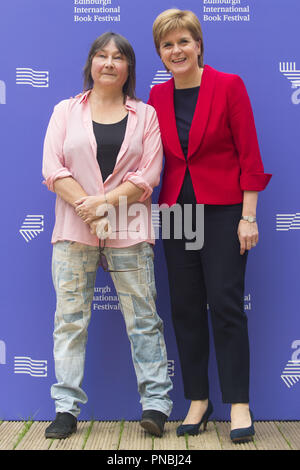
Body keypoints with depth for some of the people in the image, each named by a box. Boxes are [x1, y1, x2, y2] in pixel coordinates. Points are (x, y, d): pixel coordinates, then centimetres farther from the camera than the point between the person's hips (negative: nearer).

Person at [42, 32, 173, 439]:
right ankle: (67, 408, 11)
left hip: (128, 231, -1)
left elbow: (148, 175, -1)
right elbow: (53, 169, 0)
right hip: (73, 230, 1)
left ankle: (156, 402, 10)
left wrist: (104, 201, -13)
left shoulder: (145, 115, 10)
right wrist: (86, 208, -12)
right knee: (70, 318, 3)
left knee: (143, 318, 1)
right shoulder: (66, 111, 12)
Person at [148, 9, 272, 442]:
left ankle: (239, 404, 9)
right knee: (185, 307, 7)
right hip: (177, 210, 5)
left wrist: (248, 217, -11)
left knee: (226, 304, -4)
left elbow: (249, 155, -7)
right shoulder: (157, 96, 8)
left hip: (223, 210, -4)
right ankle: (198, 400, 21)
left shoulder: (229, 85, -5)